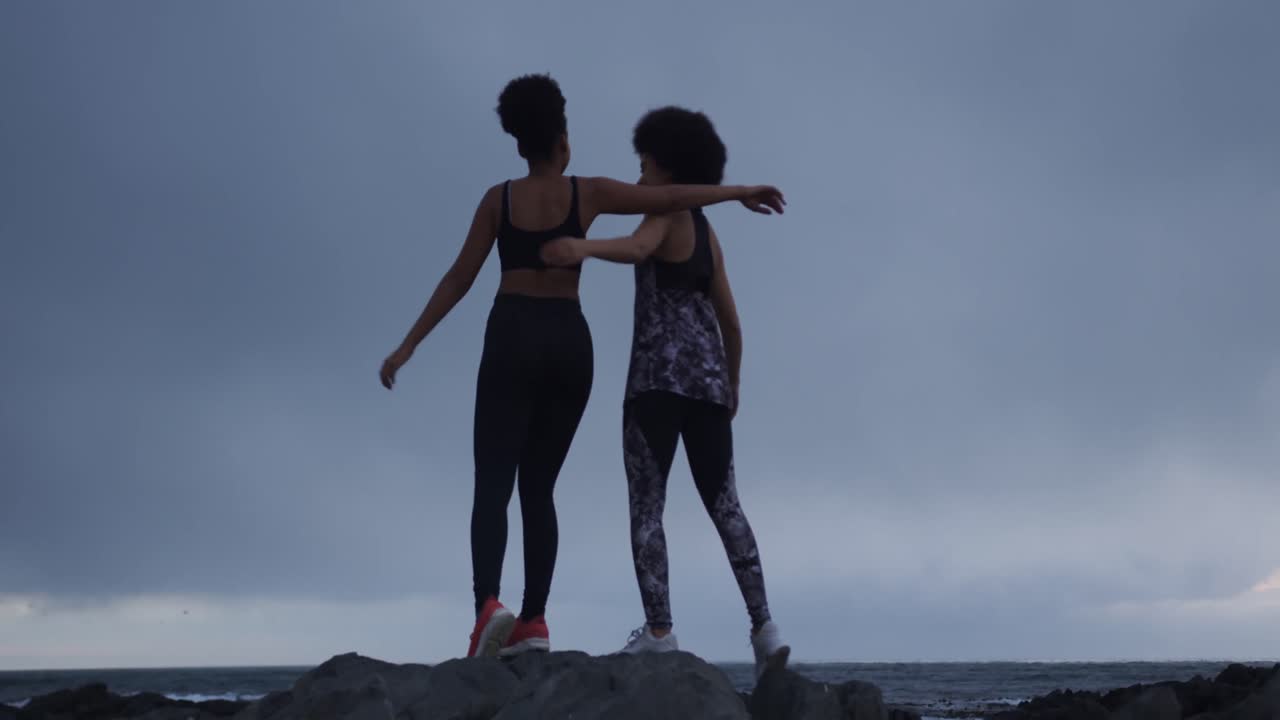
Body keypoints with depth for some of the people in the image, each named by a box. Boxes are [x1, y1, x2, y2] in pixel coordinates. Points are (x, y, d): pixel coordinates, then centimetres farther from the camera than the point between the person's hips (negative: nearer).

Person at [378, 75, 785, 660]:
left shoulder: (498, 198, 6)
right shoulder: (588, 193, 5)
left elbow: (458, 279, 3)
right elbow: (672, 198, 4)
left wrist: (408, 345, 6)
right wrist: (740, 192, 18)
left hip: (514, 339, -1)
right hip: (570, 344, 2)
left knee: (492, 485, -4)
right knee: (538, 487, 10)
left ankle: (488, 606, -27)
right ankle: (533, 621, 1)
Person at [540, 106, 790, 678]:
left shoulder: (663, 215, -2)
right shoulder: (708, 233, 22)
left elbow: (634, 249, -28)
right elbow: (731, 323, 25)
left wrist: (582, 248, -46)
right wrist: (732, 385, 35)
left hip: (659, 374, -7)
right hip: (708, 378, 7)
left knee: (645, 507, -4)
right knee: (723, 505, 11)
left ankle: (658, 633, -14)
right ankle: (764, 626, 0)